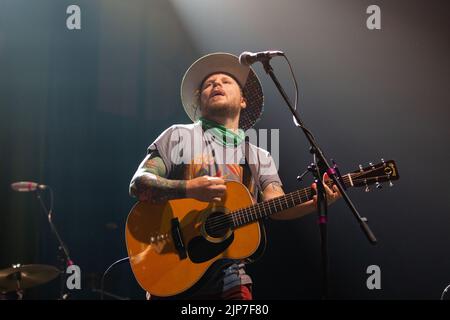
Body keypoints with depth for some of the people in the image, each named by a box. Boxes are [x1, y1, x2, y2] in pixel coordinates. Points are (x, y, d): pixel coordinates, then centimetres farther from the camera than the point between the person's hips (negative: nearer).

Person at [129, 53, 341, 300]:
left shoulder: (260, 158, 13)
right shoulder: (179, 136, 5)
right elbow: (138, 184, -5)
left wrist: (315, 202, -23)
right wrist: (189, 189, -22)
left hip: (228, 274, 2)